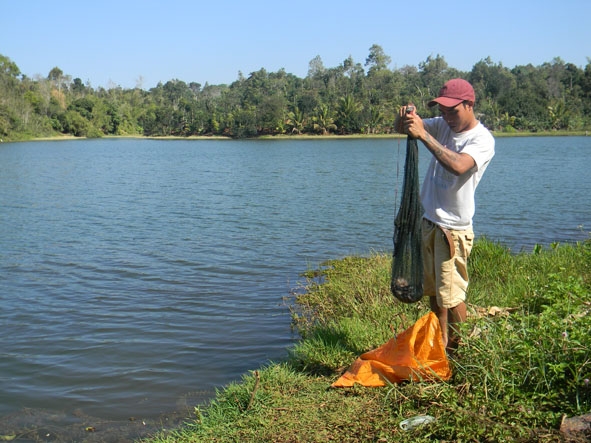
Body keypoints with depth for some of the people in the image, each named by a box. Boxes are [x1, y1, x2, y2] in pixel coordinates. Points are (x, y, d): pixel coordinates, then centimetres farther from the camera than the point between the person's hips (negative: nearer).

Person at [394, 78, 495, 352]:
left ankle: (459, 348, 15)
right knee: (433, 291, 15)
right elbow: (400, 129, 7)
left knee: (451, 295, -2)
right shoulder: (443, 125, 7)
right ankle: (441, 343, 28)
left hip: (453, 229, -7)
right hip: (429, 221, 7)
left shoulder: (482, 139, -14)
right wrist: (405, 117, -17)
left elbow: (458, 166, -33)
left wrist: (423, 134, -34)